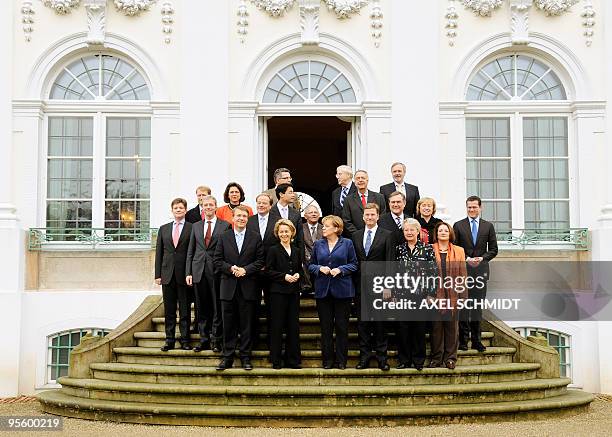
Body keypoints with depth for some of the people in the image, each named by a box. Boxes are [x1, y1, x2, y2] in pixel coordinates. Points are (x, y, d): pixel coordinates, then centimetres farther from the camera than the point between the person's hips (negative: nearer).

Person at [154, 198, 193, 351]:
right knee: (169, 310, 7)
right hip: (167, 274, 3)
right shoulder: (164, 229, 12)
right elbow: (159, 252, 11)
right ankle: (170, 340, 14)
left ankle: (185, 340, 9)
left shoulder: (192, 228, 0)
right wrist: (158, 274, 4)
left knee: (185, 310, 2)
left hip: (185, 275, -3)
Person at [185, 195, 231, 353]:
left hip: (217, 271, -3)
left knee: (217, 307, 0)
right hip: (199, 271, 4)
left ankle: (215, 340, 8)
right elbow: (190, 251, 12)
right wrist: (188, 272, 5)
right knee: (202, 307, 7)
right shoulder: (196, 226, 13)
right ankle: (204, 340, 15)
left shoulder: (225, 226, 2)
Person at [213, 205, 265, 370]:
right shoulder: (224, 237, 8)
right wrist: (231, 268, -12)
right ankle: (227, 357, 12)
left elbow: (260, 260, 0)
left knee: (247, 324, 3)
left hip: (248, 288, -1)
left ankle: (246, 357, 11)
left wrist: (245, 269, -13)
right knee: (228, 324, 5)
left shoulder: (255, 238, 4)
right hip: (229, 287, 1)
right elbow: (217, 260, 4)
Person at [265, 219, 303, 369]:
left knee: (293, 326, 4)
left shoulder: (297, 251, 13)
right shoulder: (273, 250, -1)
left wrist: (298, 275, -3)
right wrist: (284, 276, -15)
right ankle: (276, 360, 6)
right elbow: (268, 271, -5)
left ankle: (292, 359, 12)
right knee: (277, 326, -1)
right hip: (278, 292, -4)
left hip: (293, 292, 4)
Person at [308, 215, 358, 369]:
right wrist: (320, 268, -8)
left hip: (342, 290, -2)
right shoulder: (318, 244, 9)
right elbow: (310, 265, 12)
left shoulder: (347, 243, 3)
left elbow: (354, 265, 2)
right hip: (323, 290, 2)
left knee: (342, 326, 1)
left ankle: (341, 360, 10)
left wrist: (340, 269, -13)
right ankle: (327, 360, 12)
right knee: (326, 327, 4)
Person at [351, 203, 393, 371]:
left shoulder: (387, 235, 0)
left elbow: (389, 262, -4)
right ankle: (365, 357, 13)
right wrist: (352, 283, 2)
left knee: (380, 323, 2)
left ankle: (381, 357, 9)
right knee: (362, 322, 6)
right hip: (360, 286, 3)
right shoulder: (356, 236, 12)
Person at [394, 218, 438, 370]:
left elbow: (433, 272, -1)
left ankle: (418, 360, 15)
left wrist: (431, 293, -6)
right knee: (403, 328, 4)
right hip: (402, 294, 2)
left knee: (419, 327, 3)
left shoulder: (427, 249, 0)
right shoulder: (398, 249, 7)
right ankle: (404, 359, 14)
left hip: (421, 294, -2)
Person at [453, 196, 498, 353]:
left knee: (478, 306, 6)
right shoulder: (458, 226, 4)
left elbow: (493, 249, 7)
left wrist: (482, 258, -9)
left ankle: (476, 340, 12)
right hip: (463, 270, -2)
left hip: (481, 270, 2)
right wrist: (466, 259, -11)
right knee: (463, 305, -1)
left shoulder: (488, 226, 9)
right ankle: (463, 340, 4)